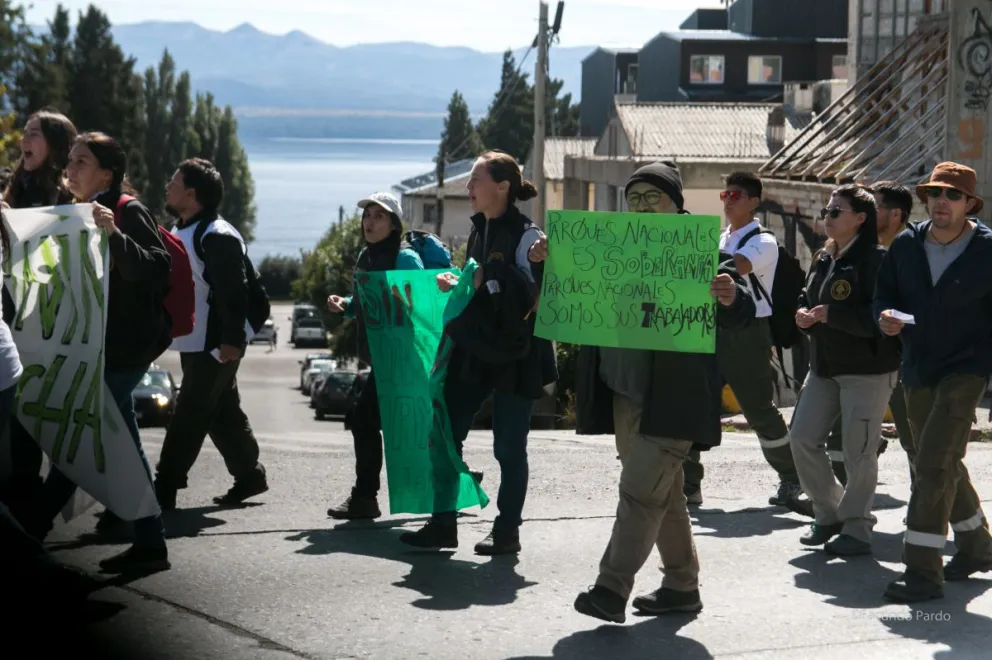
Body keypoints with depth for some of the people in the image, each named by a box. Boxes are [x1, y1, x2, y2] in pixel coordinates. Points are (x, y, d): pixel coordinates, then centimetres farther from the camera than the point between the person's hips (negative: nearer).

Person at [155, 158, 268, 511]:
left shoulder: (218, 236, -19)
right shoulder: (180, 232, 14)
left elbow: (234, 292, -22)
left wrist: (232, 340, -25)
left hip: (216, 345, -10)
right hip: (194, 343, 10)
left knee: (190, 416, -7)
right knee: (222, 413, 15)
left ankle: (165, 488, -4)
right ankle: (249, 474, 24)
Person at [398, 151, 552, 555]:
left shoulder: (526, 236, -13)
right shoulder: (479, 232, 12)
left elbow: (528, 296, -20)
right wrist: (455, 285, 5)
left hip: (513, 356, -8)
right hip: (473, 348, 8)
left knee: (508, 447, 2)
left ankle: (507, 532, 14)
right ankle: (443, 525, 14)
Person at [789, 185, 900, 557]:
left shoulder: (876, 260, -13)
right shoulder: (823, 260, 13)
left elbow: (877, 317, -22)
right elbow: (807, 300, 22)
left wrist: (830, 314, -22)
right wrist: (803, 315, -1)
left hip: (868, 371, -8)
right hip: (824, 368, 8)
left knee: (858, 450, -4)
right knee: (802, 438, 5)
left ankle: (856, 528, 9)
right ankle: (829, 514, 20)